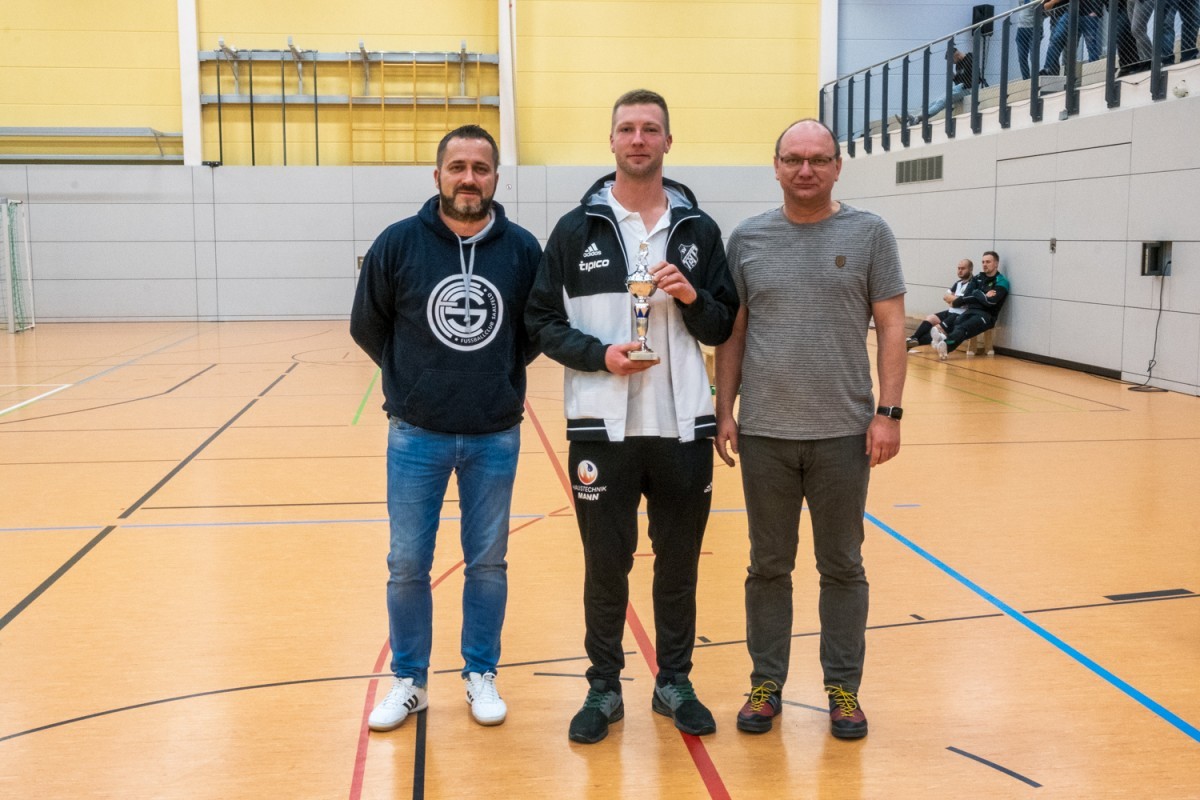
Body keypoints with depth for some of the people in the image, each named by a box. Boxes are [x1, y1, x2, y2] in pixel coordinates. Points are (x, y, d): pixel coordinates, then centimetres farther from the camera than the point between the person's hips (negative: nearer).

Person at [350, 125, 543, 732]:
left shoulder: (522, 248, -4)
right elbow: (367, 326, 5)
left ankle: (480, 675, 28)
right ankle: (409, 681, 25)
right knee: (407, 565, 8)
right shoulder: (398, 243, -7)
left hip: (495, 437, 1)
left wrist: (502, 374, 4)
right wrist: (412, 378, 6)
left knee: (488, 563, 11)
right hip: (416, 436, 0)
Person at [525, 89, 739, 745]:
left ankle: (674, 681, 29)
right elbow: (542, 320, 1)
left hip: (683, 426, 2)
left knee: (679, 562, 12)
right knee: (605, 563, 7)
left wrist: (694, 299, -11)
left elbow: (723, 327, 9)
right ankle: (604, 687, 24)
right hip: (603, 427, -2)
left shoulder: (699, 229, 6)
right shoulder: (576, 229, 1)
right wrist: (597, 354, -15)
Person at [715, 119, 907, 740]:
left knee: (842, 567, 10)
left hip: (844, 432, -1)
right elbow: (732, 333, 7)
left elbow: (891, 327, -1)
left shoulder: (868, 233, 0)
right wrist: (724, 411, 2)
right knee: (768, 566, 11)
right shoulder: (748, 238, 5)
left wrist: (887, 412, -8)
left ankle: (844, 687, 23)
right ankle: (766, 683, 24)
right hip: (764, 433, 1)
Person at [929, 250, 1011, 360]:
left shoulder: (1001, 282, 2)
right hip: (970, 311, 6)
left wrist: (977, 294, 2)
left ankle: (946, 345, -63)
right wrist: (984, 296, -2)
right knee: (953, 325, -29)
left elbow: (990, 302, -12)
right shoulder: (977, 278, 20)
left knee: (962, 328, -37)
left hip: (986, 315, -6)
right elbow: (966, 297, 8)